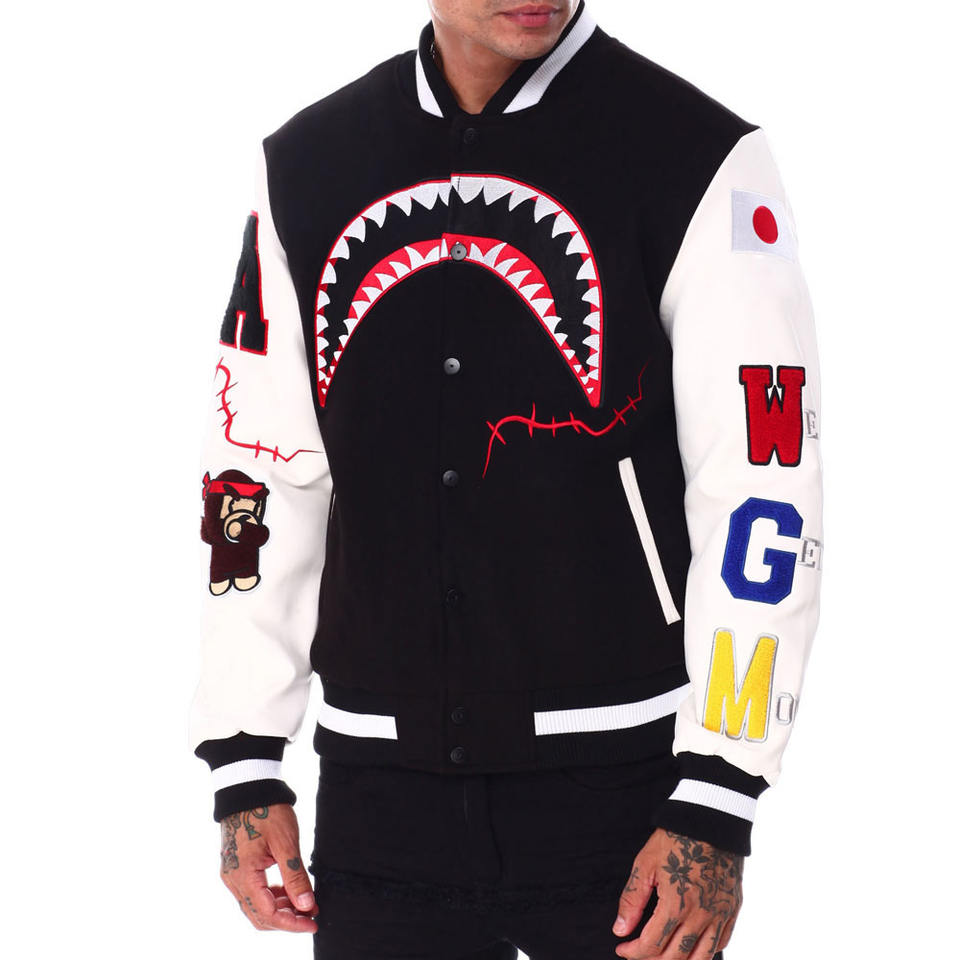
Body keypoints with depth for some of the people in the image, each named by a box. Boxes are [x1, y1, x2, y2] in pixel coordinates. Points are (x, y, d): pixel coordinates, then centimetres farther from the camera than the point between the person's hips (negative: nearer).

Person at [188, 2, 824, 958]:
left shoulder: (700, 161, -6)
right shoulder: (301, 169, 6)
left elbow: (761, 491, -8)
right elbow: (260, 474, 11)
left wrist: (715, 809, -12)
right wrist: (245, 769, 8)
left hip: (623, 779, -3)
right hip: (381, 793, 3)